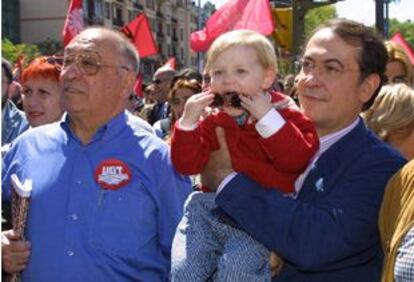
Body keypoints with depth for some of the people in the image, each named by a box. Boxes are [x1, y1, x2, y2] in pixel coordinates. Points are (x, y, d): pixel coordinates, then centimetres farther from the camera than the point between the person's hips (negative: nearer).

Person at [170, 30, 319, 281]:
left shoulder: (283, 114, 2)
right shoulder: (211, 121, 14)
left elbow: (297, 160, -13)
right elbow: (187, 165, 7)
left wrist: (267, 118, -17)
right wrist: (188, 121, -5)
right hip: (210, 205, 4)